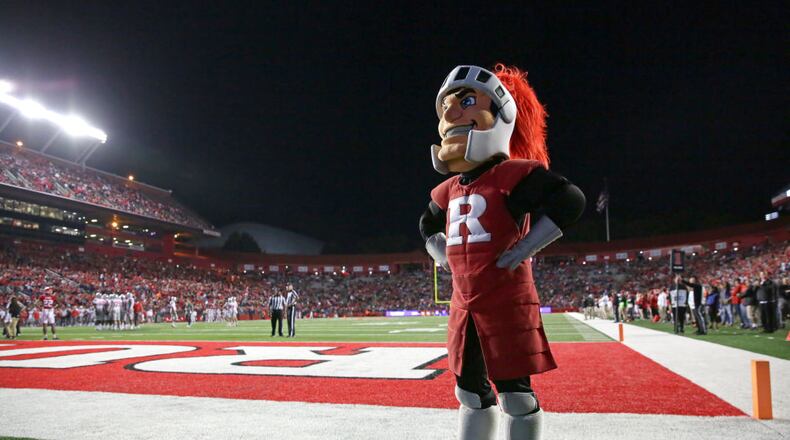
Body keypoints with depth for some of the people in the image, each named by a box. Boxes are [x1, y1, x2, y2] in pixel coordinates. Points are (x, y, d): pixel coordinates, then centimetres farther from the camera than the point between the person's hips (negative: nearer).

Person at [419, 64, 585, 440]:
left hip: (507, 301, -7)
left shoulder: (513, 174, -10)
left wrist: (517, 253, -21)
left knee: (515, 392, 2)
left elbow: (569, 200, -22)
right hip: (464, 304, 7)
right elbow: (428, 225, 31)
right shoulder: (449, 189, 11)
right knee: (470, 390, 16)